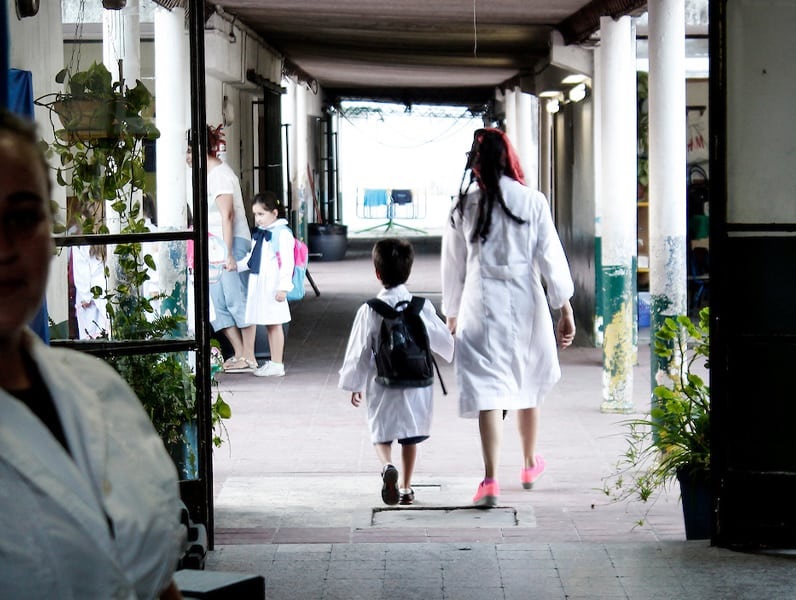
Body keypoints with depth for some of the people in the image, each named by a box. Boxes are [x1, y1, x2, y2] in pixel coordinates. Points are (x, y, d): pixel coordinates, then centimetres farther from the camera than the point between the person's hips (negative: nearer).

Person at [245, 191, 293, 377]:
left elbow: (287, 263, -15)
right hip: (259, 283, 8)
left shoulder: (282, 233, -12)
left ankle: (277, 365, 1)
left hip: (273, 285, -8)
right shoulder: (260, 233, 15)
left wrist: (283, 287, -19)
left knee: (275, 324, -3)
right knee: (268, 325, 13)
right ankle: (273, 362, 21)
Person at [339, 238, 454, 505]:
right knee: (410, 437, 16)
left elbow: (359, 351, -4)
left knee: (382, 435, 7)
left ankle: (387, 466, -22)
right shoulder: (422, 306, -6)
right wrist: (455, 351, 28)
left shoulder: (370, 311, -11)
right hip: (417, 383, 2)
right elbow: (443, 340, 4)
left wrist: (355, 384, 9)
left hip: (382, 385, -2)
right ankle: (405, 486, 19)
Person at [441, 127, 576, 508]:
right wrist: (565, 309, 2)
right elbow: (551, 258, -3)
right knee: (527, 385, 20)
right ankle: (530, 465, 37)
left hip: (481, 305, -1)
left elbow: (453, 267, 6)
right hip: (525, 304, 1)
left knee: (488, 393, -5)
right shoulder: (532, 202, -3)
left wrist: (452, 314, 17)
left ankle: (491, 480, -17)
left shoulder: (464, 207, -2)